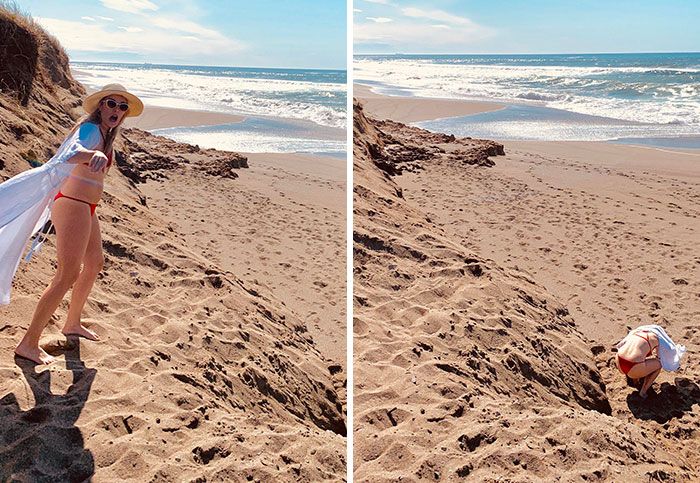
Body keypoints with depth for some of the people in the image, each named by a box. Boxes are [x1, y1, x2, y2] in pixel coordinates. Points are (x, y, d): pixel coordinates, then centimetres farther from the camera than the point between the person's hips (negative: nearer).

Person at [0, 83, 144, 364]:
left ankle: (72, 323, 37)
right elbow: (73, 151, -40)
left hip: (86, 208, 10)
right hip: (73, 206, -10)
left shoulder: (104, 134, 12)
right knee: (67, 275, -10)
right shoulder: (90, 128, -16)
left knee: (95, 263, 21)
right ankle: (29, 344, -3)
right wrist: (94, 154, -61)